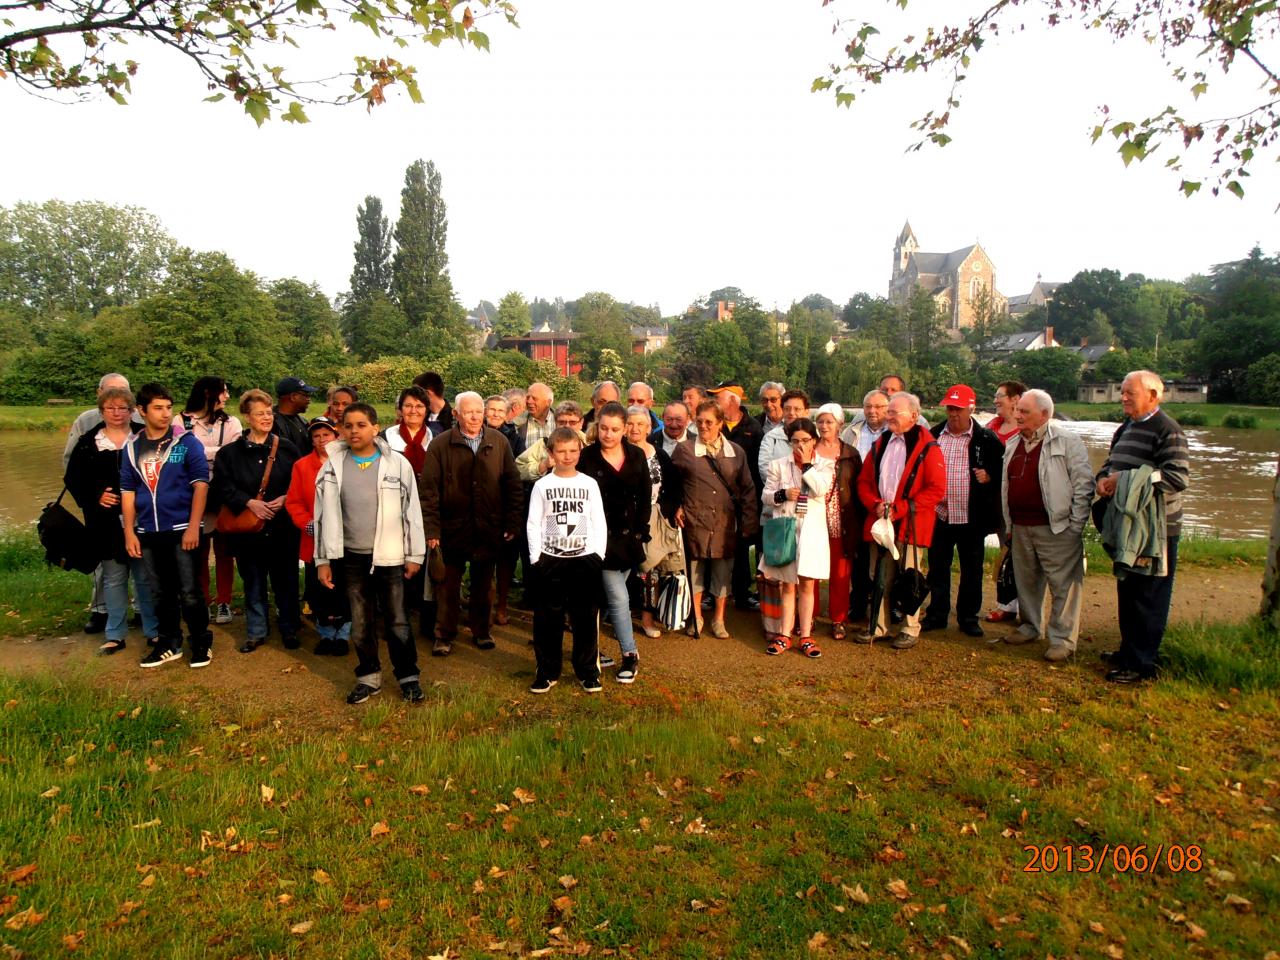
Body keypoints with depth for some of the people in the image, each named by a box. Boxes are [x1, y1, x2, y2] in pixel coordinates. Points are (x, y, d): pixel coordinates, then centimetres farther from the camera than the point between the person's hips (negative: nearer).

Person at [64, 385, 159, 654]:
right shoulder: (88, 442, 6)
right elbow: (73, 479, 9)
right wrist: (96, 496, -7)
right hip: (107, 523, 2)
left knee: (145, 577, 6)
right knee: (113, 578, 11)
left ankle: (154, 631, 17)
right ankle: (114, 635, 20)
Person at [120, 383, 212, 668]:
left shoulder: (186, 442, -4)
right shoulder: (132, 446, 7)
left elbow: (200, 484, -7)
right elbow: (127, 491, 10)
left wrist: (193, 526, -13)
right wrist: (129, 532, 5)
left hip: (181, 530, -4)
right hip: (148, 533, 4)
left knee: (189, 592, -1)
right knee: (160, 593, 13)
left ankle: (201, 643, 14)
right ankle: (168, 644, 25)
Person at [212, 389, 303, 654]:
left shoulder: (286, 448, 2)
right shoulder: (230, 452, 2)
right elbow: (222, 487, -5)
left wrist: (285, 498, -14)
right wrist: (249, 502, -17)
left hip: (283, 528, 0)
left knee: (285, 580, 7)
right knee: (253, 582, 11)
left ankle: (289, 629, 21)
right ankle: (256, 632, 23)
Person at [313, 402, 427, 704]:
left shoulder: (397, 463, -5)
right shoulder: (333, 466, 1)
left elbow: (412, 510, -1)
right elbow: (325, 513, 4)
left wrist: (414, 554, -1)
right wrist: (323, 559, 3)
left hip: (390, 556, -2)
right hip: (352, 557, 2)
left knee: (397, 622, 4)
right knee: (361, 623, 12)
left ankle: (408, 676, 17)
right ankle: (368, 676, 27)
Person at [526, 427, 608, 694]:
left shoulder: (589, 484, 4)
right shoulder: (542, 485, 2)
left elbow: (599, 523, 5)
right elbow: (533, 524, 2)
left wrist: (598, 554, -3)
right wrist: (536, 557, -6)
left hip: (585, 559, 0)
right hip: (550, 560, 0)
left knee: (585, 617, 6)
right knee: (548, 618, 5)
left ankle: (588, 670, 18)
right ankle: (547, 671, 17)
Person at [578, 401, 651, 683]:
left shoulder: (637, 455, 3)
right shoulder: (586, 457, -8)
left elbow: (645, 497, 8)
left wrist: (640, 530, 2)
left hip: (628, 536, 4)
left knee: (603, 596, 13)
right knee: (619, 598, -6)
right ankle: (630, 655, 6)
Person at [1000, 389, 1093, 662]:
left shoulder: (1067, 442, -7)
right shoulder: (1013, 444, 13)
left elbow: (1083, 484, -9)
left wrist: (1075, 526, -12)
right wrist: (1008, 524, 15)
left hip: (1056, 528, -7)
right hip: (1020, 527, 7)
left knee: (1063, 585, -2)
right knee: (1026, 581, 16)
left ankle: (1063, 638, 7)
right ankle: (1031, 626, 32)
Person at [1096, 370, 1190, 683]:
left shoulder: (1167, 431, -15)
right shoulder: (1125, 428, 13)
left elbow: (1177, 477, -24)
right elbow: (1111, 463, 20)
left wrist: (1125, 480, -23)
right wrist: (1103, 479, -3)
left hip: (1155, 529, -9)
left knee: (1148, 597, -1)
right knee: (1127, 590, 18)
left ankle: (1141, 663, 7)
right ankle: (1129, 649, 32)